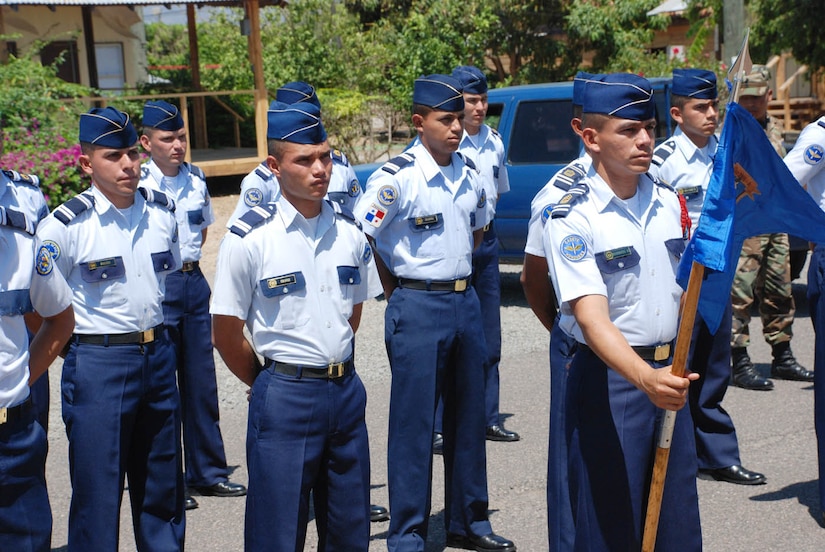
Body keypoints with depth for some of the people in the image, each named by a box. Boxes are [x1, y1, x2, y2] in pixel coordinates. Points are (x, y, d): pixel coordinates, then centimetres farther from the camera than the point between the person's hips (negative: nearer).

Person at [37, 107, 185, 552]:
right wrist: (78, 344, -1)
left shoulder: (161, 211, 3)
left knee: (162, 489, 15)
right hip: (97, 364, -5)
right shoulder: (65, 225, -13)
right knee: (97, 496, 4)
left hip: (158, 356, 5)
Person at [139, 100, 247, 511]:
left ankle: (207, 472, 23)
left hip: (194, 282, 5)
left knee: (201, 382, 11)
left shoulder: (195, 179, 7)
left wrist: (190, 265, 14)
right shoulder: (136, 184, -10)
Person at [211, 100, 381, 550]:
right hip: (284, 397, -4)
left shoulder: (348, 230, 3)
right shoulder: (249, 239, -11)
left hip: (346, 390, 5)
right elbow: (226, 335, -5)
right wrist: (272, 385, 4)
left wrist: (334, 368, 12)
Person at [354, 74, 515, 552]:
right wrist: (399, 292, -3)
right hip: (418, 309, -6)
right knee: (414, 422, 0)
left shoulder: (470, 173, 6)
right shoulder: (396, 177, -14)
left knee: (469, 414, 14)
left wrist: (455, 270, 13)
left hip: (465, 301, 6)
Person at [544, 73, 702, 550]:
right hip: (609, 380, -6)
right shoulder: (572, 218, -14)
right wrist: (644, 377, -39)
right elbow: (593, 317, -24)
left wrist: (676, 367, 14)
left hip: (670, 374, 6)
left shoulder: (669, 202, 6)